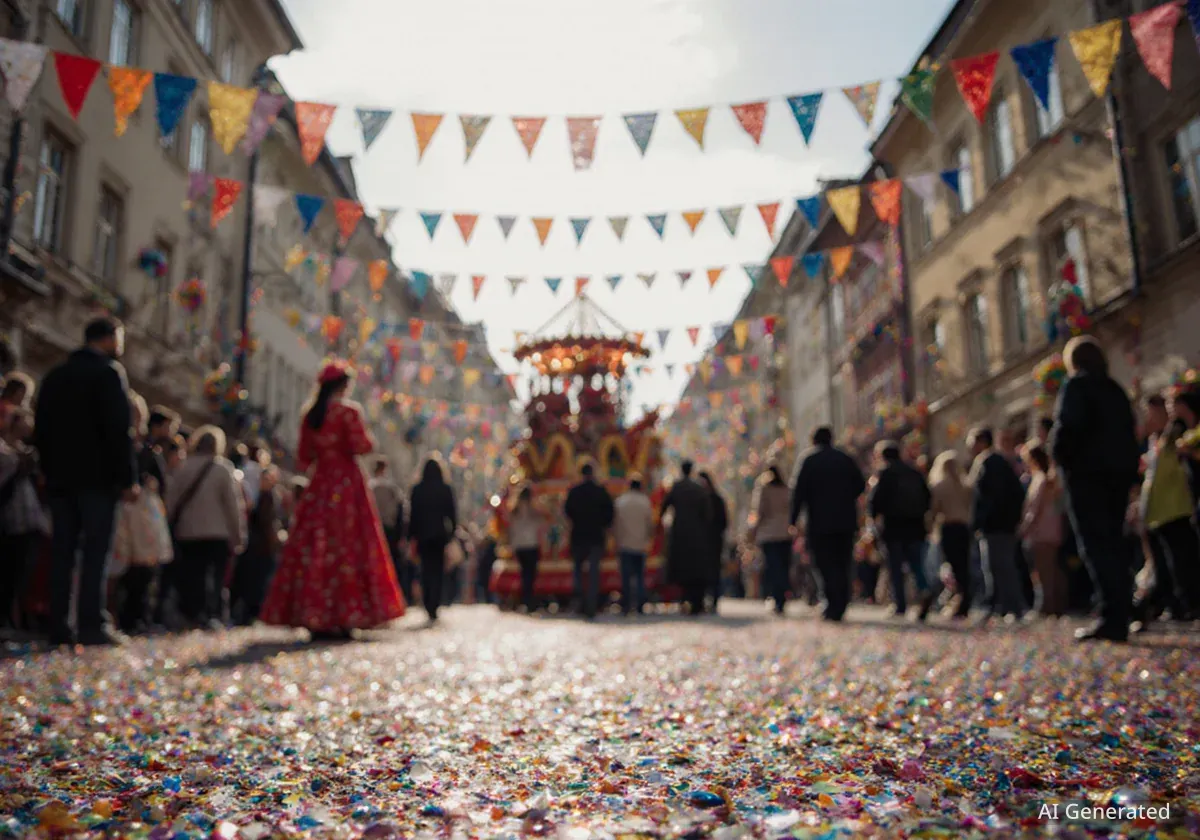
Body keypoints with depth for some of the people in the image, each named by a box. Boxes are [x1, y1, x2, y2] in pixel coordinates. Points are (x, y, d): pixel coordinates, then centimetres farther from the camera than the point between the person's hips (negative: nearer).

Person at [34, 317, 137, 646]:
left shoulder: (54, 376, 16)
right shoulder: (108, 372, -6)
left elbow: (41, 430, 17)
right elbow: (119, 430, -14)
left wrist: (50, 471, 19)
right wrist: (128, 479, -12)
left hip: (60, 477, 7)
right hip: (97, 477, -7)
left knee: (62, 552, 7)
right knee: (95, 552, -6)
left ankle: (59, 626, 7)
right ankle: (91, 625, -9)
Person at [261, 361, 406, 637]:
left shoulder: (310, 416, 10)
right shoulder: (349, 411, -6)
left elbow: (303, 459, 10)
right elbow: (361, 446, -14)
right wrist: (369, 440, 6)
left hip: (319, 485, 5)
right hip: (348, 483, -5)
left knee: (313, 547, 5)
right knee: (347, 547, -2)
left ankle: (314, 618, 3)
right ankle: (344, 617, -4)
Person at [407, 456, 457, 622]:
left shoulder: (417, 490, -1)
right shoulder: (445, 489, -2)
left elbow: (412, 514, 0)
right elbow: (452, 512, -1)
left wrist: (412, 535, 5)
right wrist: (453, 531, 7)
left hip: (423, 534, 1)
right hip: (440, 534, -1)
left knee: (426, 569, 11)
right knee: (438, 570, 4)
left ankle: (428, 606, 9)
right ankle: (433, 608, -6)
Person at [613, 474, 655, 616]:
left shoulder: (619, 501, -3)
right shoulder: (645, 501, -3)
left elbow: (615, 523, 1)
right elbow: (650, 523, 1)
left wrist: (617, 539, 14)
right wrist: (648, 538, 19)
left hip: (624, 545, 0)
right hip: (641, 545, 0)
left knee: (626, 576, 4)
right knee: (640, 575, 9)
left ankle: (625, 606, 3)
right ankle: (640, 606, 3)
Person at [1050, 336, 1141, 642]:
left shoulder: (1076, 385, -5)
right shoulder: (1115, 389, 19)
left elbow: (1068, 426, -18)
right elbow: (1129, 430, 17)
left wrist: (1060, 458, -4)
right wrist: (1129, 467, 17)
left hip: (1088, 473, -8)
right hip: (1120, 471, 8)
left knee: (1097, 547, -10)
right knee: (1114, 544, 11)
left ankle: (1112, 620, -17)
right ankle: (1120, 618, 11)